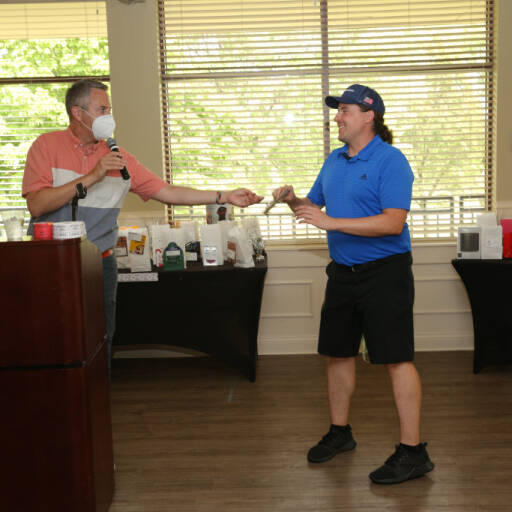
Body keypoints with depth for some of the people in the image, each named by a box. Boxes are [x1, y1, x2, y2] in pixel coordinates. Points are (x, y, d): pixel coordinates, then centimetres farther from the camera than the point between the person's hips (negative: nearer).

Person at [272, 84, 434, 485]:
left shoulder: (390, 161, -14)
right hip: (343, 271, 8)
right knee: (338, 354, 15)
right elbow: (315, 205, 20)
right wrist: (293, 200, -3)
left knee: (396, 360, -5)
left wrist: (331, 222, -26)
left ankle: (413, 452, 3)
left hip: (384, 272, -8)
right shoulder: (335, 160, 11)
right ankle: (340, 432, 31)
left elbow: (393, 222, -23)